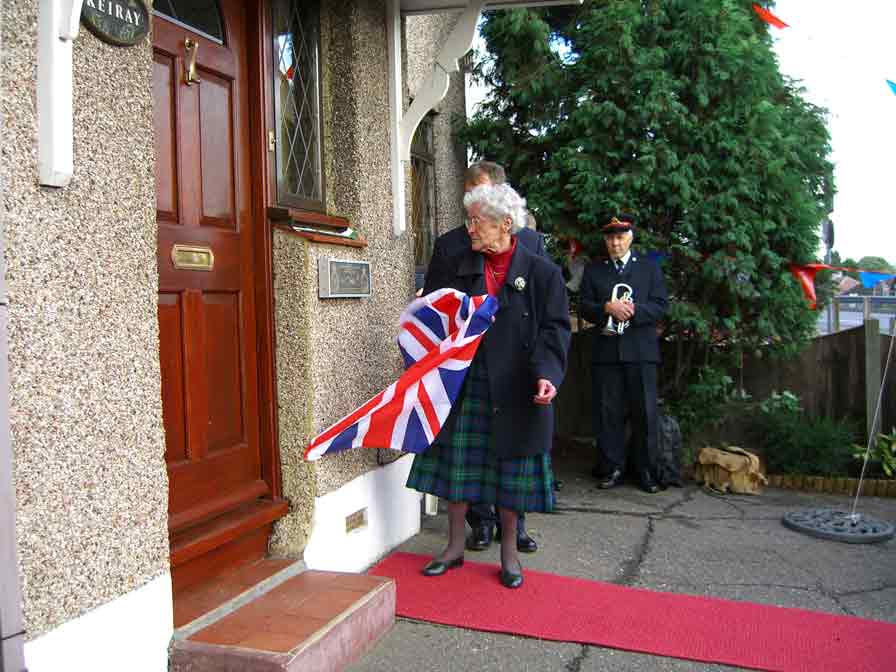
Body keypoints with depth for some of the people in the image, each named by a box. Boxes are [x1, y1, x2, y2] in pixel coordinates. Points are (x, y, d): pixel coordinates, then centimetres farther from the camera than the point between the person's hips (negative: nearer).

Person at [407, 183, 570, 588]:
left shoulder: (541, 272, -3)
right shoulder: (460, 269, 6)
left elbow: (554, 330, -7)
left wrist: (546, 374, -21)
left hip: (513, 391, -2)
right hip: (462, 384, 3)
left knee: (510, 469, 8)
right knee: (456, 462, 10)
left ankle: (509, 551, 27)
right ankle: (455, 547, 28)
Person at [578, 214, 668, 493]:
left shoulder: (649, 267, 12)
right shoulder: (593, 270, 14)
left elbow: (660, 305, 3)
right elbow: (584, 307, 6)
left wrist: (633, 310, -15)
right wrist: (607, 307, -13)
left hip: (640, 350, -1)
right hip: (606, 350, 1)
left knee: (645, 412, 0)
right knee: (608, 412, 2)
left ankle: (647, 470, 10)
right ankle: (613, 469, 11)